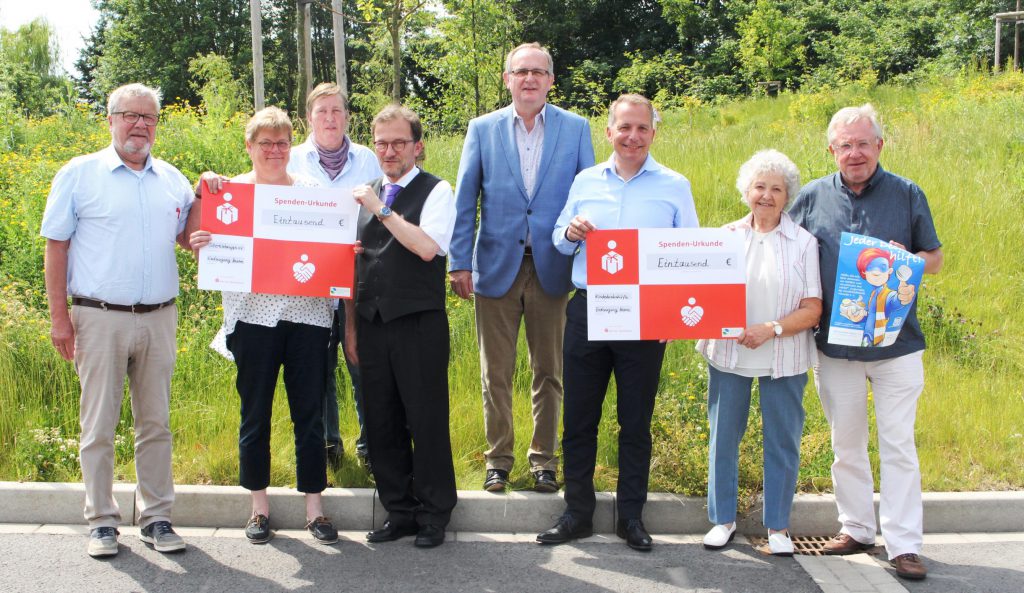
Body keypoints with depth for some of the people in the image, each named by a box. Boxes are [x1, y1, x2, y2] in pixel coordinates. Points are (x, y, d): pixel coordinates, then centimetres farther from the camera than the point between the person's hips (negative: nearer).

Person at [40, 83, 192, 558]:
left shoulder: (172, 180, 11)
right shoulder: (79, 174, 2)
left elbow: (190, 240, 19)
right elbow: (56, 246, 1)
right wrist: (59, 317, -4)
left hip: (159, 318, 3)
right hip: (100, 318, -3)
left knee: (156, 423, 8)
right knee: (98, 425, 2)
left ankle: (156, 518, 18)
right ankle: (101, 522, 13)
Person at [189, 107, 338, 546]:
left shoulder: (312, 190, 10)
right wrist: (199, 246, -16)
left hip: (308, 315, 1)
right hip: (252, 316, -1)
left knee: (310, 411, 4)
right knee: (255, 412, 6)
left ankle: (314, 506, 14)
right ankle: (259, 505, 21)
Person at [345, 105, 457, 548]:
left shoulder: (436, 191, -2)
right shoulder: (366, 195, 14)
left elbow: (427, 247, -19)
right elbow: (355, 264, 17)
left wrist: (382, 209, -18)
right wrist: (350, 325, 14)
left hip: (419, 324, -5)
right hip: (373, 324, 5)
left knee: (427, 422, 1)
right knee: (382, 424, 10)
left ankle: (433, 515, 15)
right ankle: (399, 511, 24)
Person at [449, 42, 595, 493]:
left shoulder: (575, 129, 3)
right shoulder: (482, 130, 3)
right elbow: (464, 201, 3)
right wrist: (460, 263, -3)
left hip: (551, 267, 0)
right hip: (496, 266, 0)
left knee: (549, 372, 9)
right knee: (495, 373, 7)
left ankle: (544, 459, 22)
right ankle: (498, 458, 20)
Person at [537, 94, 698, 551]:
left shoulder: (675, 186, 3)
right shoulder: (585, 181, 10)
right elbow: (559, 241, 16)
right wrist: (570, 233, -8)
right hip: (586, 312, 2)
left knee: (636, 422, 7)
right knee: (578, 419, 6)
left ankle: (631, 516, 20)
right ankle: (577, 514, 19)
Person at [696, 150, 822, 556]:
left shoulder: (803, 242, -1)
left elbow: (812, 309, -5)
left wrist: (771, 329, -18)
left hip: (783, 359, -2)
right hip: (727, 353, 2)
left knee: (782, 441, 6)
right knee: (723, 436, 8)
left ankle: (778, 526, 21)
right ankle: (723, 519, 24)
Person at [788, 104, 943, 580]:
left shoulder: (907, 195, 0)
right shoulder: (813, 197, 3)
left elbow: (935, 259, 6)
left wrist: (908, 261, -15)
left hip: (897, 343, -2)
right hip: (835, 345, 2)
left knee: (898, 446, 0)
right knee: (846, 445, 13)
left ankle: (903, 544, 7)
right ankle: (856, 529, 27)